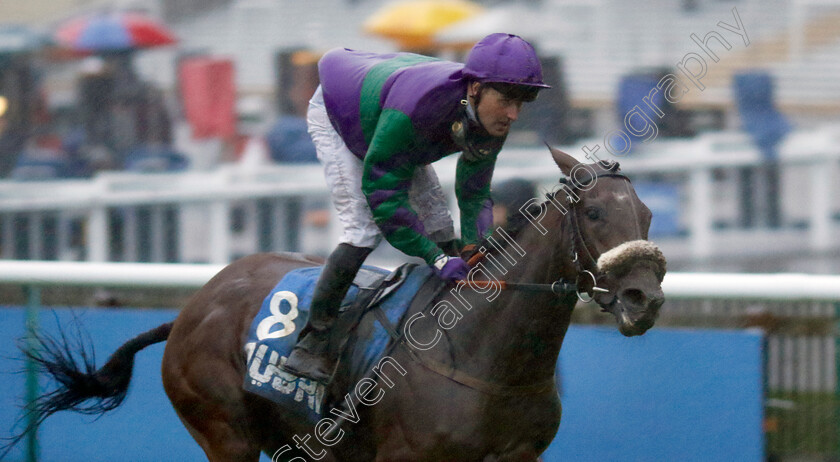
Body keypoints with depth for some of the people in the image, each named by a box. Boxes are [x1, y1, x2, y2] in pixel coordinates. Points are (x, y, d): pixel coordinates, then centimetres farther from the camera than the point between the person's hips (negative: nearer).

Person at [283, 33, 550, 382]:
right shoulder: (417, 104, -48)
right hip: (333, 116, -7)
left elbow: (475, 194, -14)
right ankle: (313, 342, -15)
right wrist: (435, 257, -43)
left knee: (438, 222, 0)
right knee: (364, 228, -20)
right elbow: (383, 191, -42)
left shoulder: (492, 121, -26)